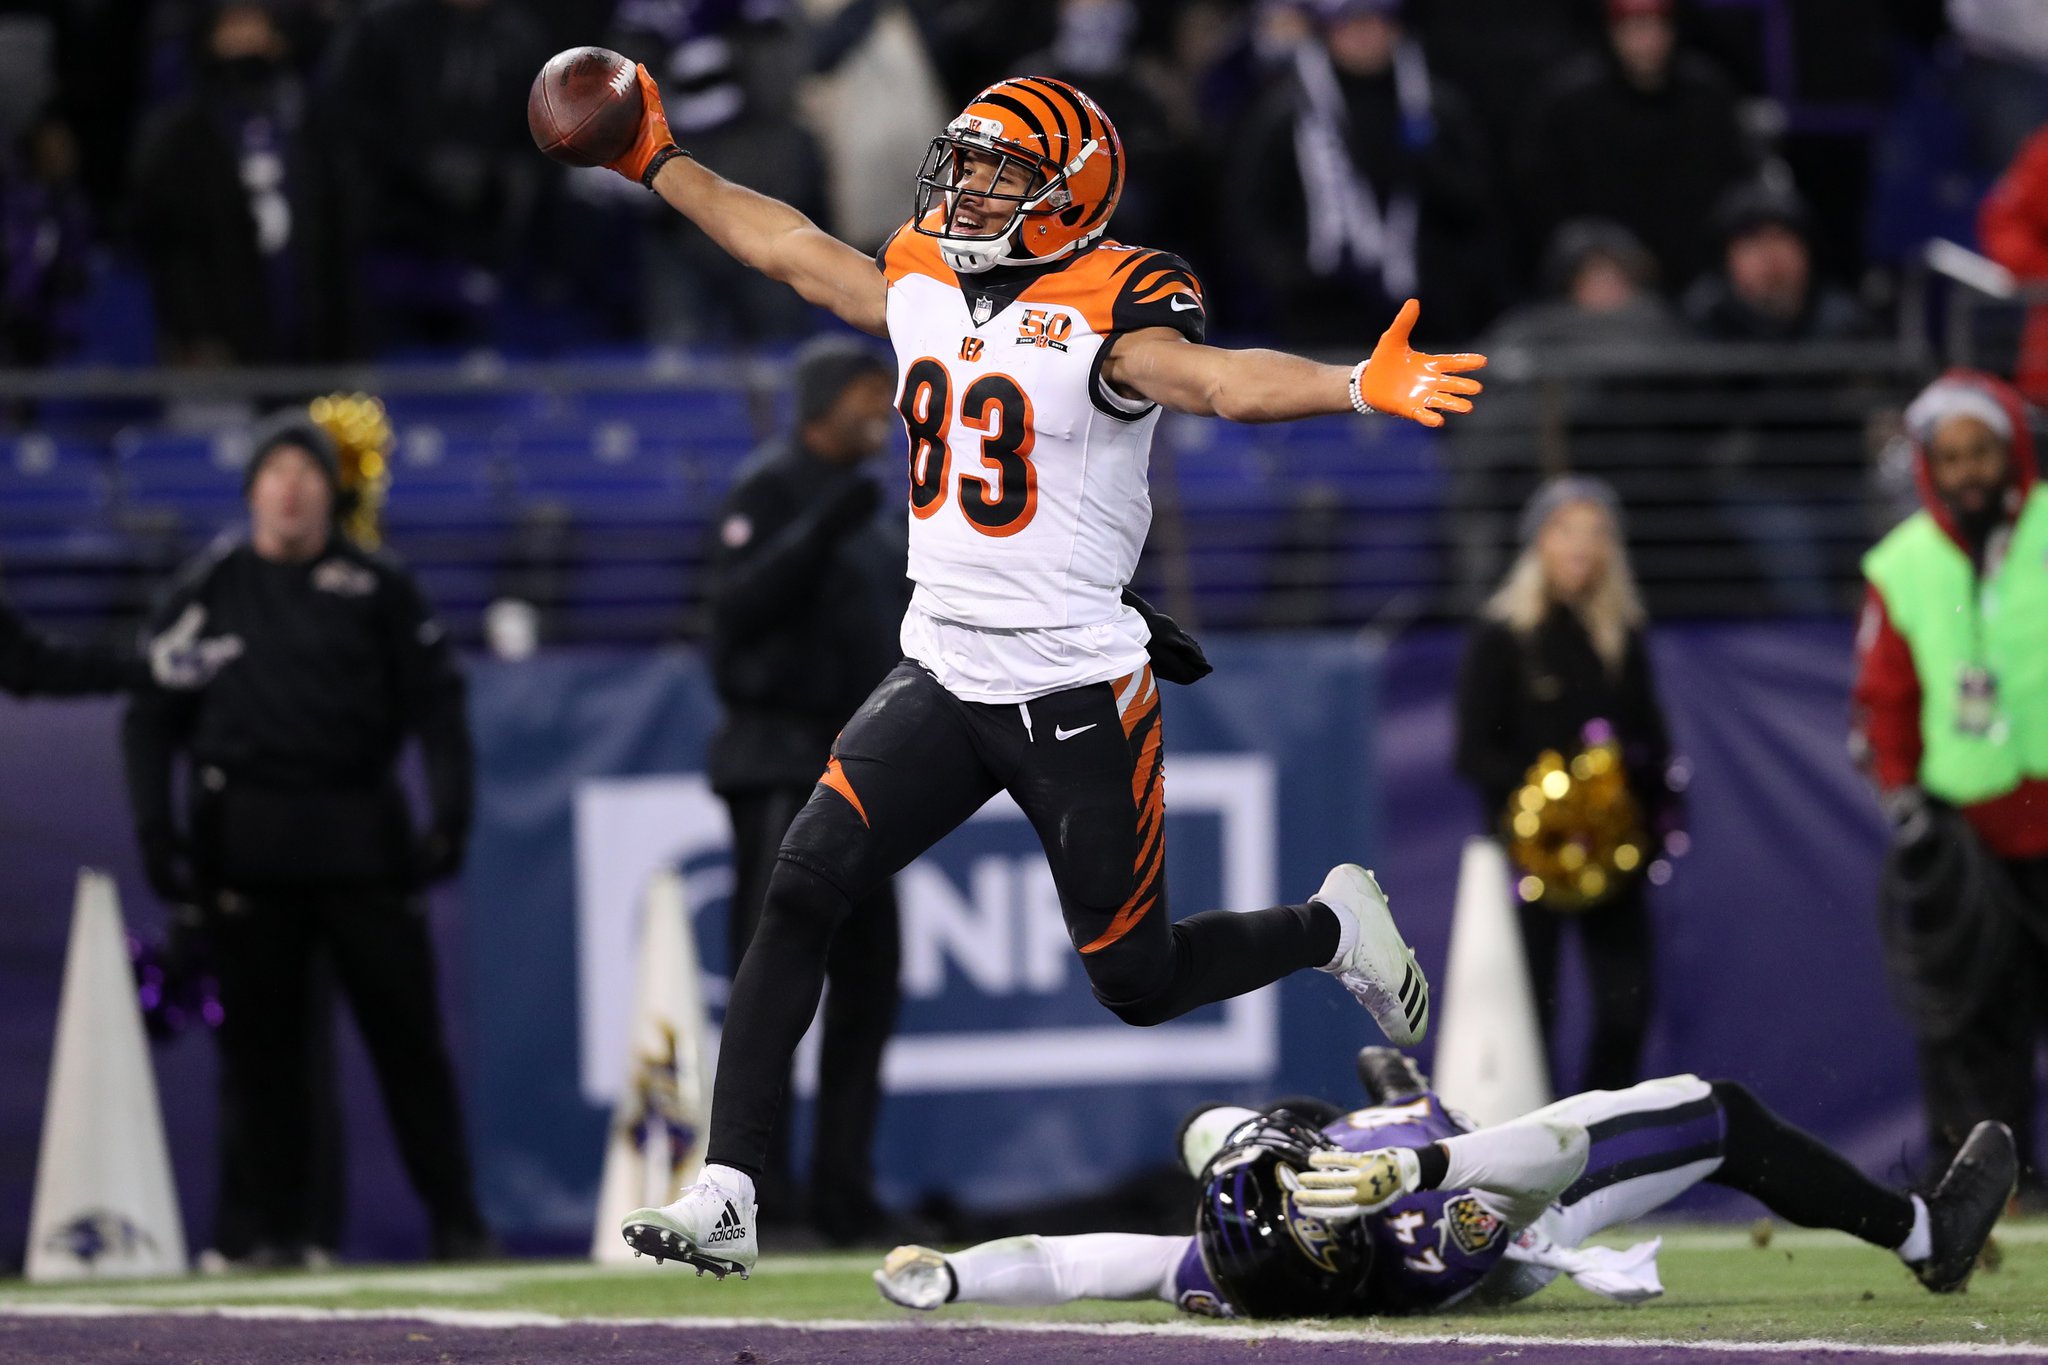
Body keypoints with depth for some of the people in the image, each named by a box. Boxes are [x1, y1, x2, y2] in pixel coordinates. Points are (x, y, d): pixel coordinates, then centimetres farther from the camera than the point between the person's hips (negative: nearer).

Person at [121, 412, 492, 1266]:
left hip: (360, 838, 0)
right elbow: (151, 718, 8)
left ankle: (455, 1220, 3)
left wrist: (448, 817, -6)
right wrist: (156, 835, -2)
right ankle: (268, 1224, 7)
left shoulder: (376, 588, 8)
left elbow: (435, 705, 6)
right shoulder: (208, 590, 9)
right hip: (246, 846, 0)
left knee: (406, 1026, -1)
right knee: (263, 1038, 2)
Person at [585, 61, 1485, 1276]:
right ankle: (726, 1195, -12)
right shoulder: (924, 286, 6)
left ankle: (1334, 927, 34)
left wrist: (1357, 388, -50)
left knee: (1138, 984, 4)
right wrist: (659, 164, 30)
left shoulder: (1102, 317, -14)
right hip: (942, 677, 6)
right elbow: (787, 246, 22)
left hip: (1078, 695, -6)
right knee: (801, 891, -13)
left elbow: (1212, 377, -32)